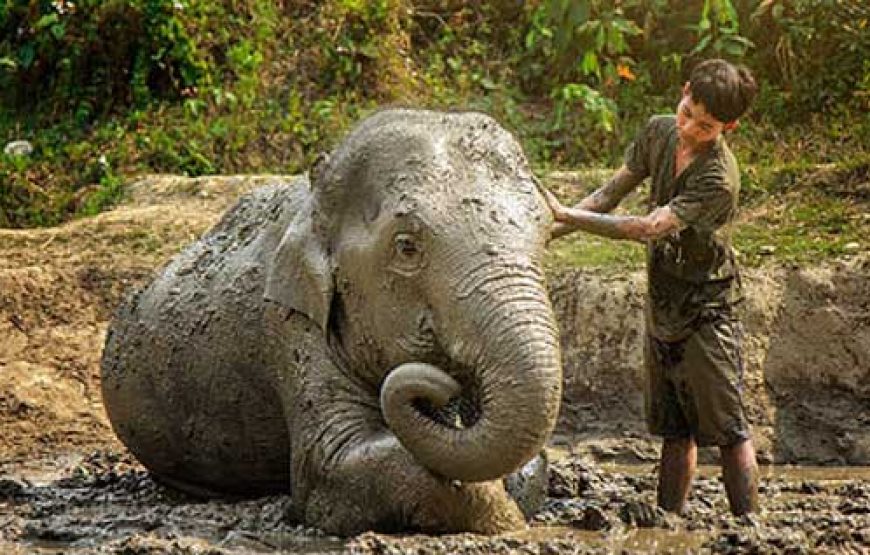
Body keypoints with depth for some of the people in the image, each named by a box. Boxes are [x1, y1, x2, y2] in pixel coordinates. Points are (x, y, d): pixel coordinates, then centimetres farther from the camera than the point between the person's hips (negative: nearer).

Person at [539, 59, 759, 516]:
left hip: (704, 314, -7)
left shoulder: (718, 178, -26)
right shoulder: (660, 132, -3)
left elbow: (650, 228, -32)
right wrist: (550, 230, -6)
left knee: (729, 431, -3)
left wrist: (567, 216, -32)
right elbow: (611, 193, 6)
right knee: (674, 430, 15)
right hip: (662, 308, 7)